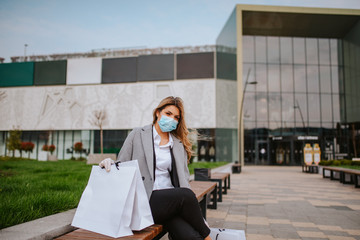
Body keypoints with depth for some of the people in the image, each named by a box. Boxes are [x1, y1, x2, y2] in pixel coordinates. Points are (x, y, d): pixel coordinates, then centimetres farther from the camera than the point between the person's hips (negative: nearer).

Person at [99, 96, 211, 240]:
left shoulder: (179, 145, 17)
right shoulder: (137, 135, 9)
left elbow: (184, 181, 13)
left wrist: (199, 216, 4)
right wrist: (110, 163, -15)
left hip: (171, 200, 3)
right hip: (143, 201, -2)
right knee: (185, 195, -27)